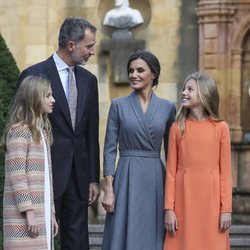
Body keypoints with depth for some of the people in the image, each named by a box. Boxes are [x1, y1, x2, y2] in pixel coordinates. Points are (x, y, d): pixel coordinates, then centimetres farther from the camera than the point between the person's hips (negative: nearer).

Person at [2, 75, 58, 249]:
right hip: (25, 216, -8)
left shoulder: (42, 132, 19)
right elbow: (16, 175, -14)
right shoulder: (19, 131, -8)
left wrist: (51, 213, 17)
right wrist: (29, 212, -18)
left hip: (42, 213, 8)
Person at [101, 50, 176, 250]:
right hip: (127, 179, -2)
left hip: (156, 180, 2)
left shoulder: (167, 108, 7)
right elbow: (110, 149, 0)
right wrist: (108, 189, -7)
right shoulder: (119, 105, 2)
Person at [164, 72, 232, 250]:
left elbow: (225, 171, 1)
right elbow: (171, 171, 3)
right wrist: (169, 208, -3)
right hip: (184, 199, 1)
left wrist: (226, 208, -4)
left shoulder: (220, 128, 1)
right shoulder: (178, 128, 4)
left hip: (211, 199, -1)